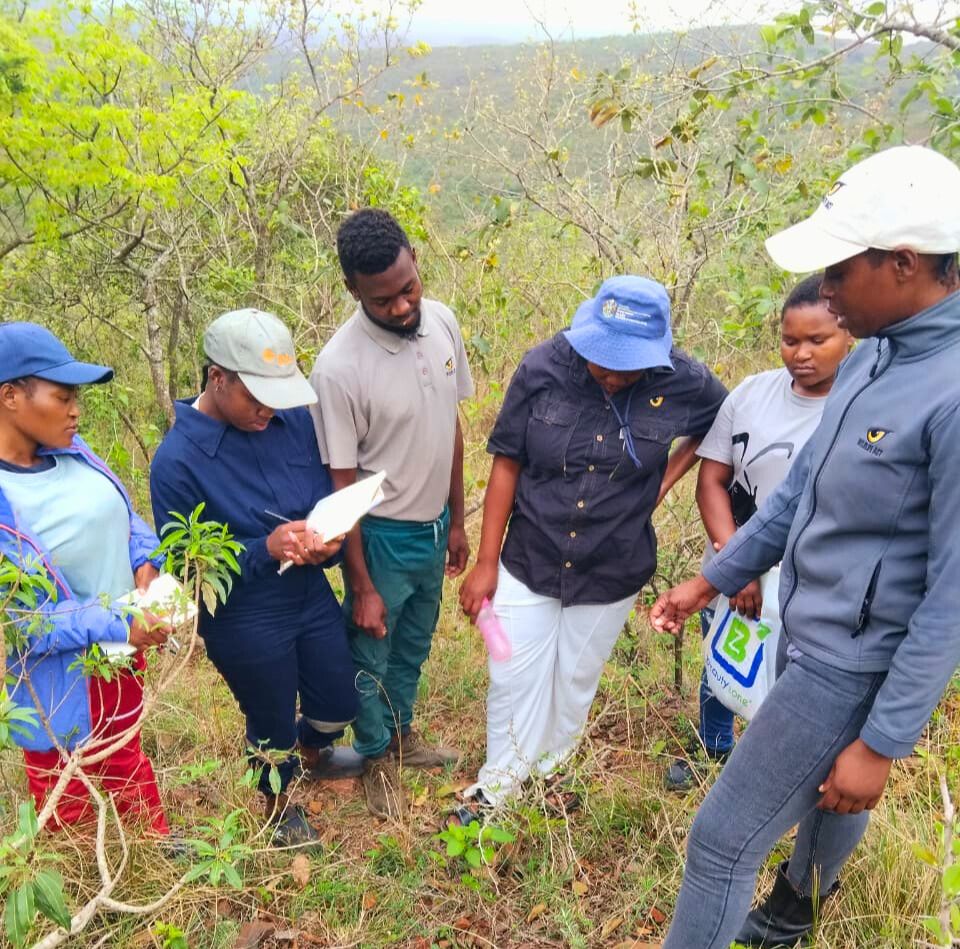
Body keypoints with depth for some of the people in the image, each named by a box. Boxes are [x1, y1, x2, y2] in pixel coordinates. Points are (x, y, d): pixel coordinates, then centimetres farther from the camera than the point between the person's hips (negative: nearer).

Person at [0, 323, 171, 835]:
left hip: (120, 655, 7)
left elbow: (122, 515, 7)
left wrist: (146, 563, -11)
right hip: (61, 681, -7)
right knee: (71, 807, 18)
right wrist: (120, 626, -28)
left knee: (127, 759, 30)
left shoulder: (70, 451, -7)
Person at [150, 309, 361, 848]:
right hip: (243, 622, -5)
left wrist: (328, 540, -19)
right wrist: (267, 549, -31)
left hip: (313, 596, 5)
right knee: (272, 725, 19)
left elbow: (327, 496, 3)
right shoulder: (177, 461, -23)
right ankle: (280, 807, 53)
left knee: (339, 704, 23)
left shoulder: (294, 420, -9)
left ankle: (313, 752, 61)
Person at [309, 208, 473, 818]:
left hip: (434, 525, 6)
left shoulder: (443, 322, -9)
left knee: (415, 645, 26)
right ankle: (379, 758, 43)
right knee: (372, 654, 17)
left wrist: (456, 521, 9)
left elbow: (452, 426, 3)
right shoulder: (339, 367, -26)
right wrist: (362, 586, -13)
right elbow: (342, 483, -19)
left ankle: (404, 735, 51)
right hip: (382, 533, -5)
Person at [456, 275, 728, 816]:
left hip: (612, 573, 1)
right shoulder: (544, 367, -17)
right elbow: (507, 464, -10)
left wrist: (666, 479, -4)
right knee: (513, 681, 11)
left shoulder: (683, 382, -15)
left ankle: (552, 770, 47)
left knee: (577, 681, 20)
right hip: (528, 563, 0)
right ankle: (499, 784, 35)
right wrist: (486, 562, -8)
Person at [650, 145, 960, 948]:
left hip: (853, 665, -8)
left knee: (723, 841, 4)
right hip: (805, 633, 8)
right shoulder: (876, 353, 0)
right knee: (822, 796, 31)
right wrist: (714, 580, 14)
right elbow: (801, 489, 9)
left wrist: (883, 742, -17)